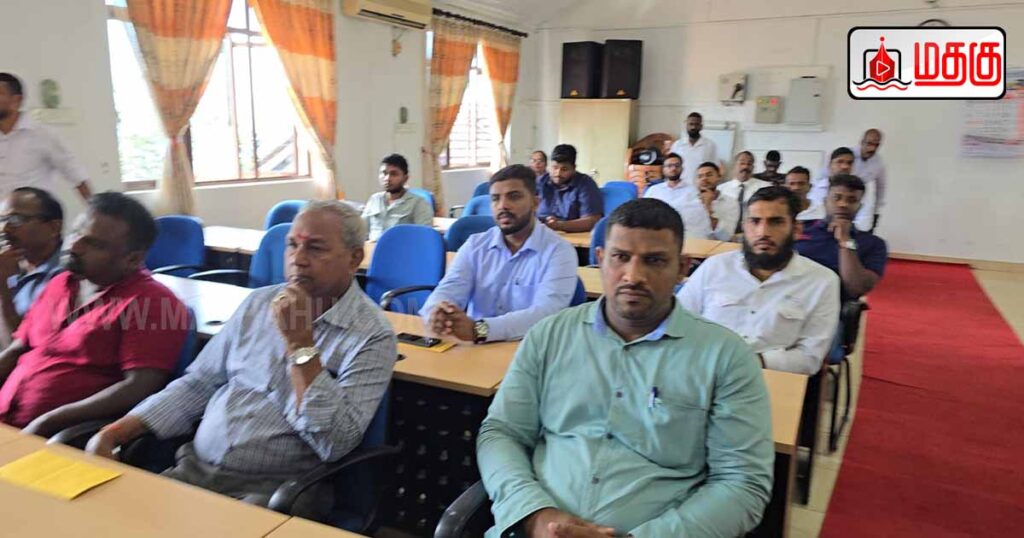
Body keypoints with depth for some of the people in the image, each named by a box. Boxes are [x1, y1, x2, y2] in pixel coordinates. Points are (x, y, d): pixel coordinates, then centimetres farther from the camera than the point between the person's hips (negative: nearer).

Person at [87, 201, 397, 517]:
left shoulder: (372, 336, -11)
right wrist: (112, 434, 0)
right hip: (194, 469, 5)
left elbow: (335, 443, -20)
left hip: (275, 489, -4)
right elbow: (196, 385, 12)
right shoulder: (259, 302, 8)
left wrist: (300, 343, -21)